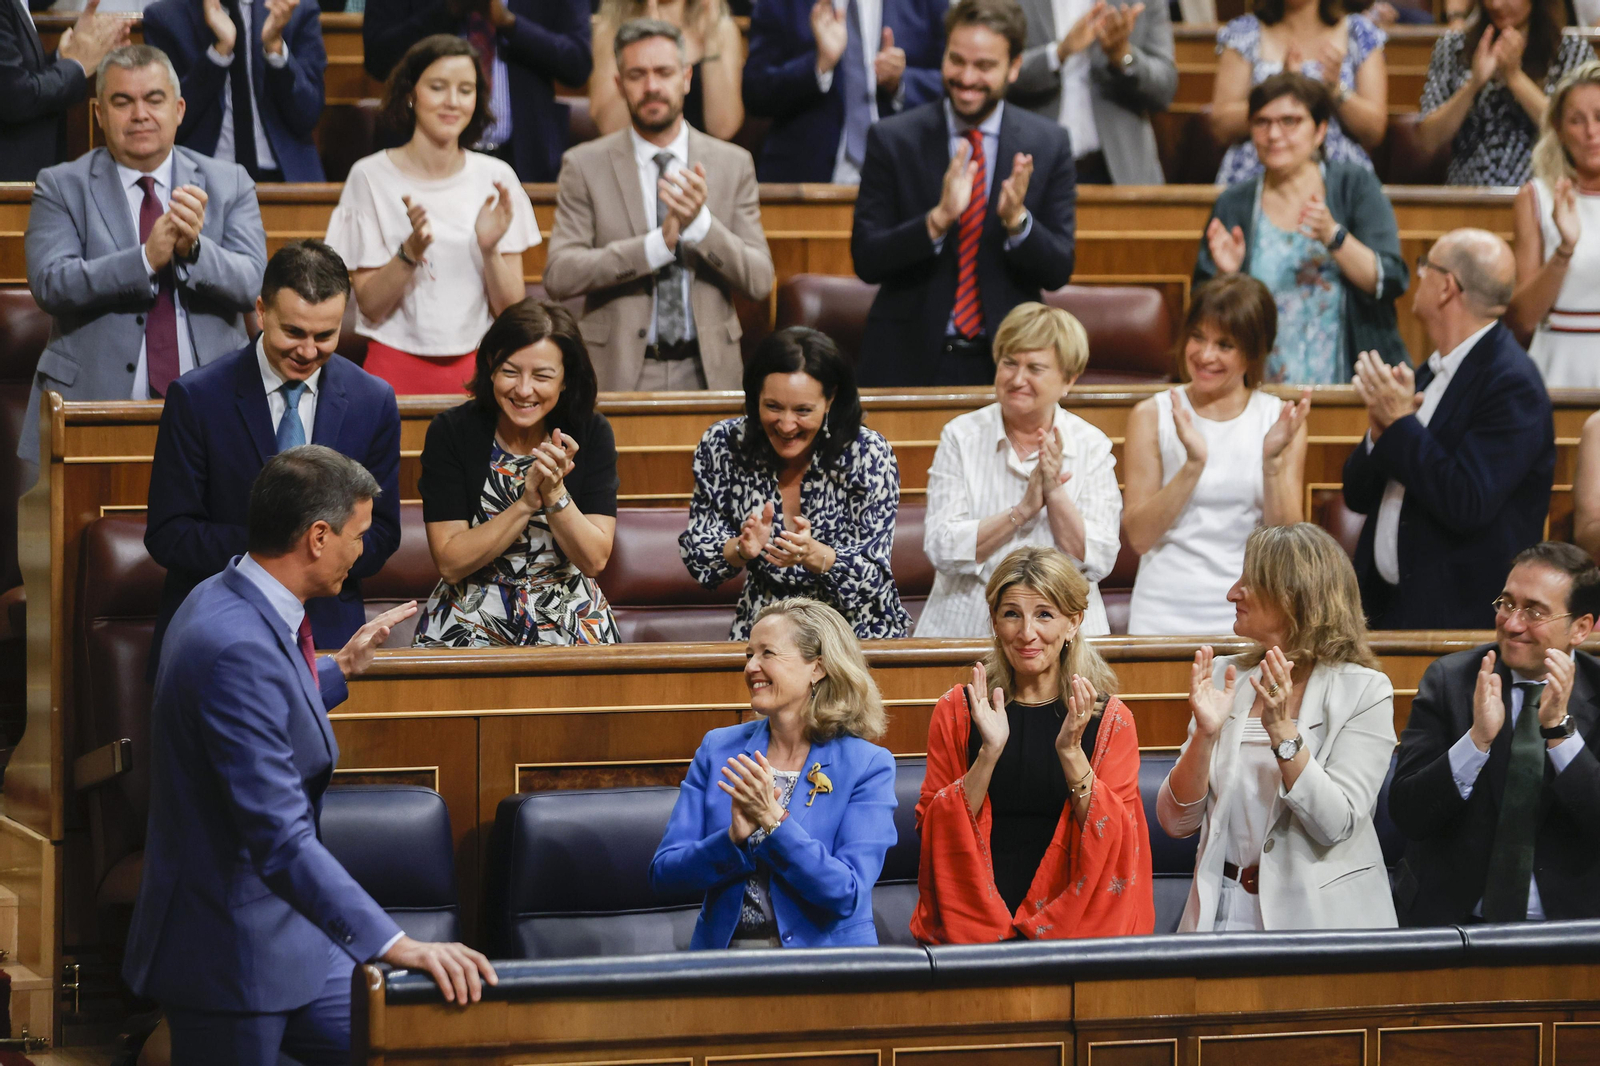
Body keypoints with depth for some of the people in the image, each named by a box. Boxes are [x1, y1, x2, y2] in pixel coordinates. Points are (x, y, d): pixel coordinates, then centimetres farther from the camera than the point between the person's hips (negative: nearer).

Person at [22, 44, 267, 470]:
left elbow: (253, 284, 2)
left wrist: (193, 248, -18)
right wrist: (147, 258, -18)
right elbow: (51, 283, -6)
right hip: (97, 406, -1)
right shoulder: (61, 187, 9)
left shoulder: (230, 183, 14)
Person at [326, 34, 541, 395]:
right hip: (398, 365, -2)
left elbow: (512, 308, 2)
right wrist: (410, 251, -21)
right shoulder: (371, 177, -3)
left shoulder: (495, 178, 3)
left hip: (476, 366, 2)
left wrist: (489, 249, -15)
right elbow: (370, 306, -5)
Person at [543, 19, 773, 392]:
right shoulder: (585, 165, 2)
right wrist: (659, 242, -19)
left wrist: (701, 223, -18)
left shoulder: (734, 164, 6)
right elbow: (558, 276, -10)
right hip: (619, 372, -1)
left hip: (707, 372, 1)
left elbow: (760, 280, -1)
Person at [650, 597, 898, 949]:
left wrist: (773, 821, -17)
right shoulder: (717, 749, 10)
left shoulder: (868, 766, 1)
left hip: (822, 969, -1)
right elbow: (663, 874, 4)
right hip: (723, 956, 1)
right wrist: (734, 839, -12)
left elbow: (847, 895, -9)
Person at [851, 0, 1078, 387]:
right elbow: (866, 261, -7)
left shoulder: (1049, 144, 2)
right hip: (909, 362, -1)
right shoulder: (892, 139, -1)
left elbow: (1059, 272, 0)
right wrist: (937, 220, -22)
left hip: (1007, 364, 1)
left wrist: (1017, 220, -19)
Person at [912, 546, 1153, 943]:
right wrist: (988, 754, -12)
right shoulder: (957, 711, 10)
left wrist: (1071, 753, -12)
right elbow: (932, 832, 1)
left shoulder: (1110, 719, 9)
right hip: (974, 923, 0)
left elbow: (1117, 843, -1)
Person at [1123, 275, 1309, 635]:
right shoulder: (1152, 415, 6)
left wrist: (1272, 461, -12)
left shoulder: (1280, 419, 8)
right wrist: (1193, 464, -14)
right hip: (1167, 612, 0)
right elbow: (1139, 536, -3)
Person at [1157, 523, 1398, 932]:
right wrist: (1205, 735, -10)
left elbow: (1335, 825, -11)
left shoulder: (1364, 692, -2)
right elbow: (1176, 822, 5)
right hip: (1222, 912, 3)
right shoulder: (1227, 676, 9)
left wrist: (1283, 732, -19)